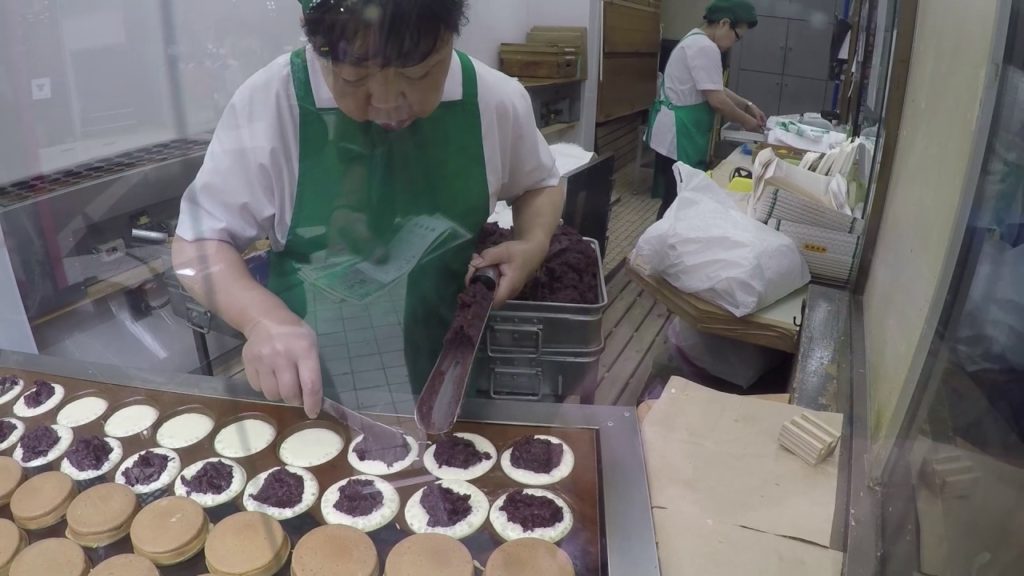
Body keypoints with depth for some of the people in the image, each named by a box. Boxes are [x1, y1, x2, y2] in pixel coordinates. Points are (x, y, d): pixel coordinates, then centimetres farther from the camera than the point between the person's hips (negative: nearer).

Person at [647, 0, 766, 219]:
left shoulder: (698, 41, 16)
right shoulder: (705, 47, -18)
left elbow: (717, 89, 22)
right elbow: (716, 100, -20)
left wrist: (748, 106, 14)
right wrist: (745, 121, -6)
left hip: (680, 136, 11)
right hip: (678, 138, -11)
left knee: (678, 198, 15)